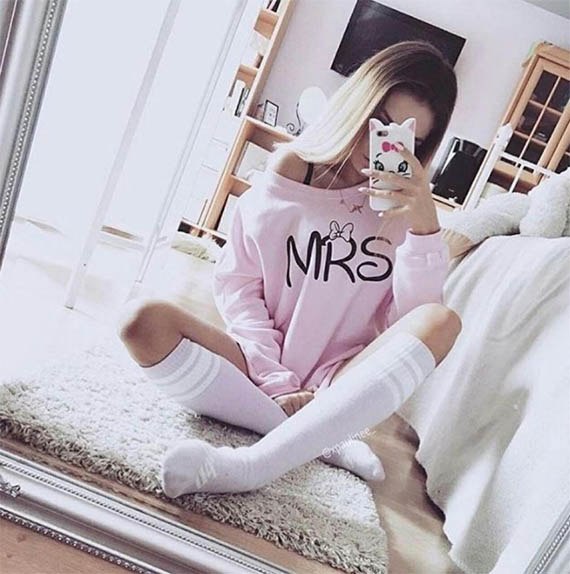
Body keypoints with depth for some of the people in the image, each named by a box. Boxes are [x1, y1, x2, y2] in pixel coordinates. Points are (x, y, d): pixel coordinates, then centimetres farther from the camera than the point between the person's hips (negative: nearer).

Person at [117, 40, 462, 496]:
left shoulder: (407, 205, 4)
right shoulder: (291, 171, 1)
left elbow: (413, 319, -6)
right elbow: (236, 282, -1)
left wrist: (425, 225, -20)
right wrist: (276, 384, -10)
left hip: (338, 387, 1)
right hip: (259, 373, 0)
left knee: (441, 322, -26)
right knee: (144, 321, -24)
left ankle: (256, 462, -34)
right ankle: (322, 439, -21)